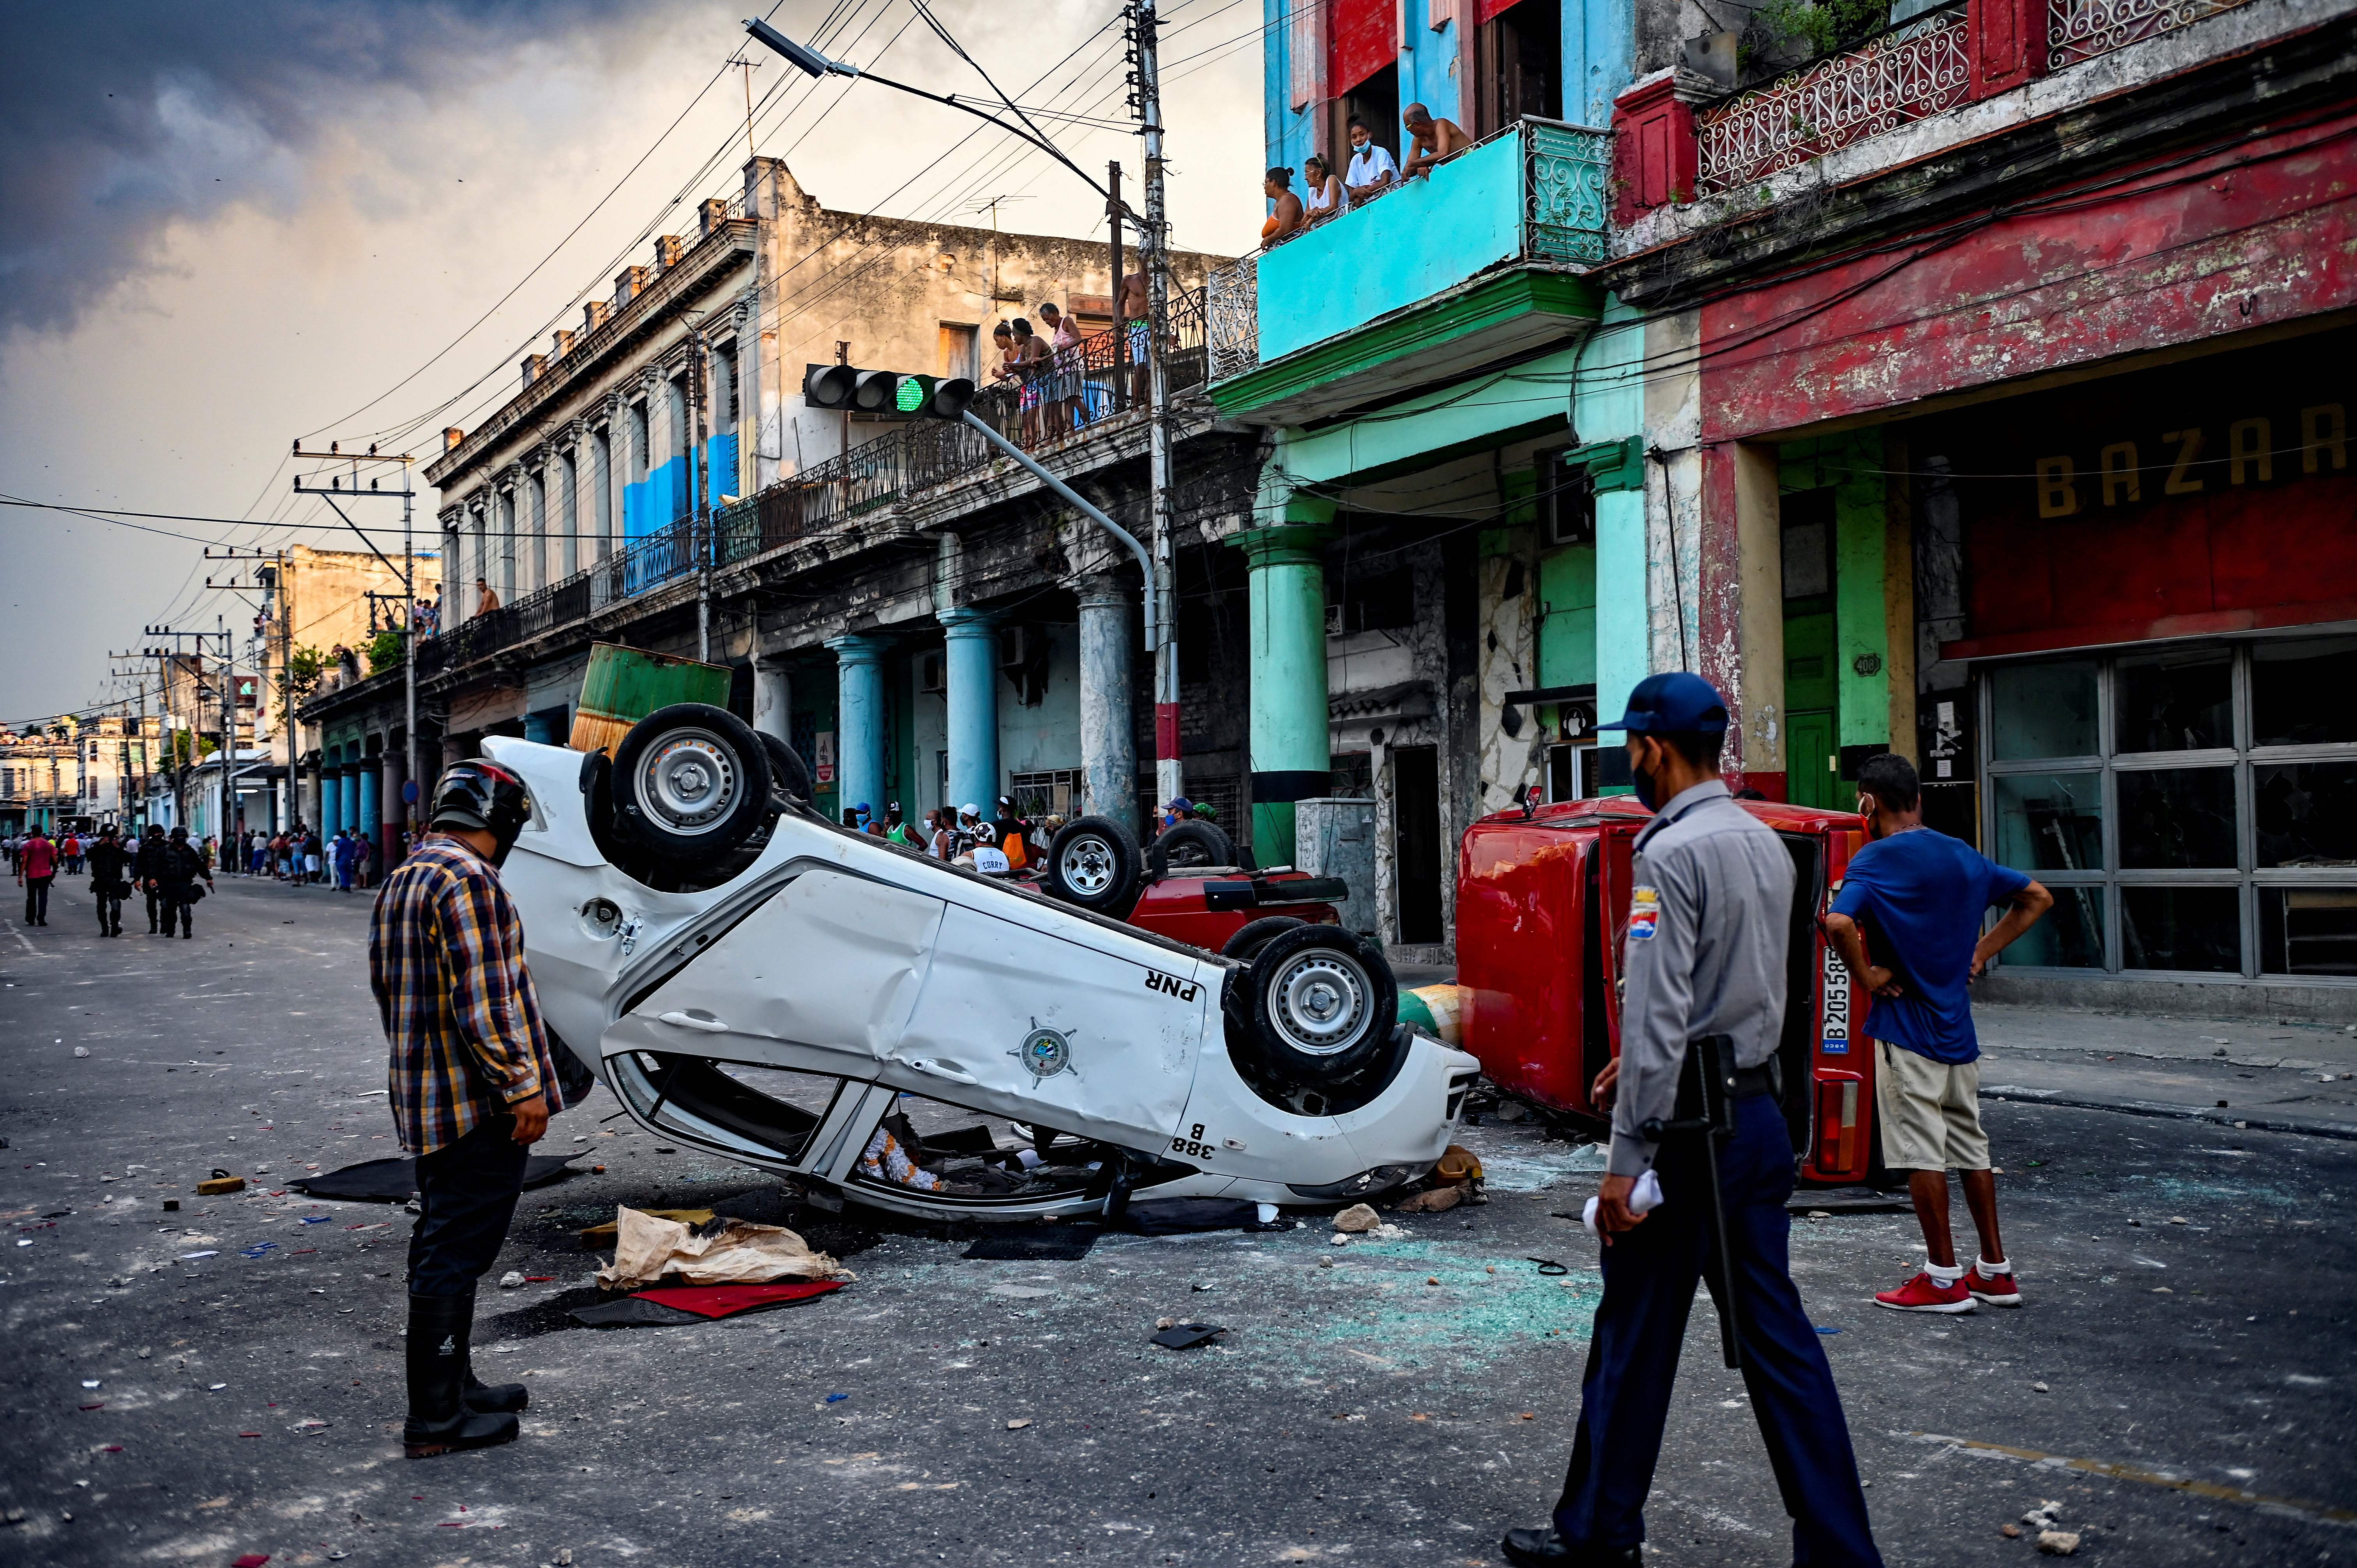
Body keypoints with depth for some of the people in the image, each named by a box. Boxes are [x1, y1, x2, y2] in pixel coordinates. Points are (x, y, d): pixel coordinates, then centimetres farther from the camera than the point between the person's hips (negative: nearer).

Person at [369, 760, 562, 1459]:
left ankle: (455, 1385, 30)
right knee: (455, 1252, -4)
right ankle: (435, 1419, 2)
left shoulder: (401, 882, 16)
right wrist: (522, 1086, -19)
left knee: (444, 1246, 18)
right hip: (477, 1104, -10)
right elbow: (482, 1000, -23)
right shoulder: (467, 880, -17)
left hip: (426, 1101, 10)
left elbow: (389, 992, 23)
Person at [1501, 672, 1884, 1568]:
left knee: (1634, 1338, 6)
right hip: (1760, 1113, 8)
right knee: (1774, 1334, 11)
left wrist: (1626, 1159, -18)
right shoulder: (1767, 844, 11)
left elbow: (1658, 1015, -21)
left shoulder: (1671, 854, -16)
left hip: (1691, 1125, -8)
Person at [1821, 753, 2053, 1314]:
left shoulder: (1876, 860, -13)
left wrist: (1867, 977, -15)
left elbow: (1838, 923, -31)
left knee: (1922, 1153, 0)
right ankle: (1995, 1270, 22)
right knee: (1971, 1146, 15)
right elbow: (2038, 898, 20)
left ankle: (1944, 1279, 6)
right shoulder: (1962, 855, 9)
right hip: (1958, 1025, 7)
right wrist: (1981, 952, 14)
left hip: (1906, 1027, -7)